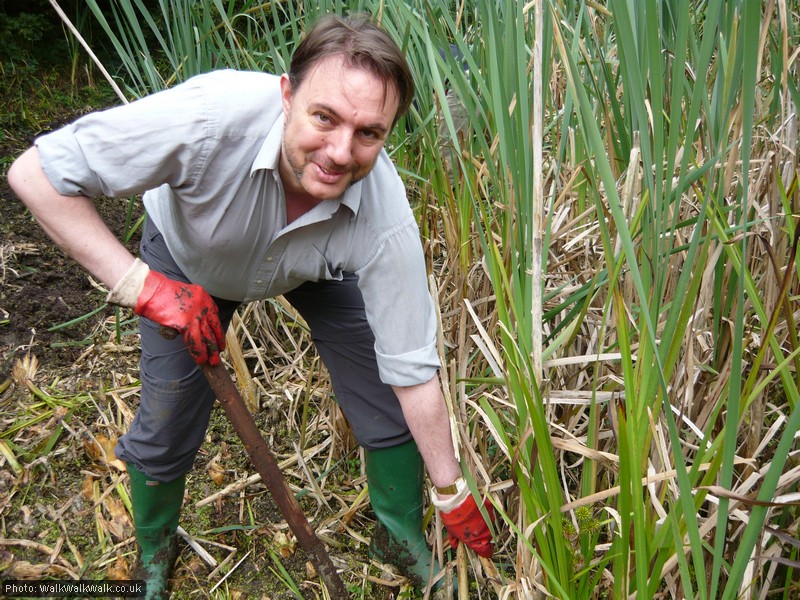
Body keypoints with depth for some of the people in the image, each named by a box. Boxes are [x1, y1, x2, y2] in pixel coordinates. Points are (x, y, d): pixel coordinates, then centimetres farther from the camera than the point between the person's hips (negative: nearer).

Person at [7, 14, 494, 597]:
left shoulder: (384, 216, -37)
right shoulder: (211, 115, -44)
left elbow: (413, 371, -26)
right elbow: (36, 172, -34)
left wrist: (454, 496, -16)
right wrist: (141, 285, -41)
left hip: (316, 270, 1)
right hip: (188, 253, 0)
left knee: (388, 404, -6)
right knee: (165, 434, 2)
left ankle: (401, 537, 27)